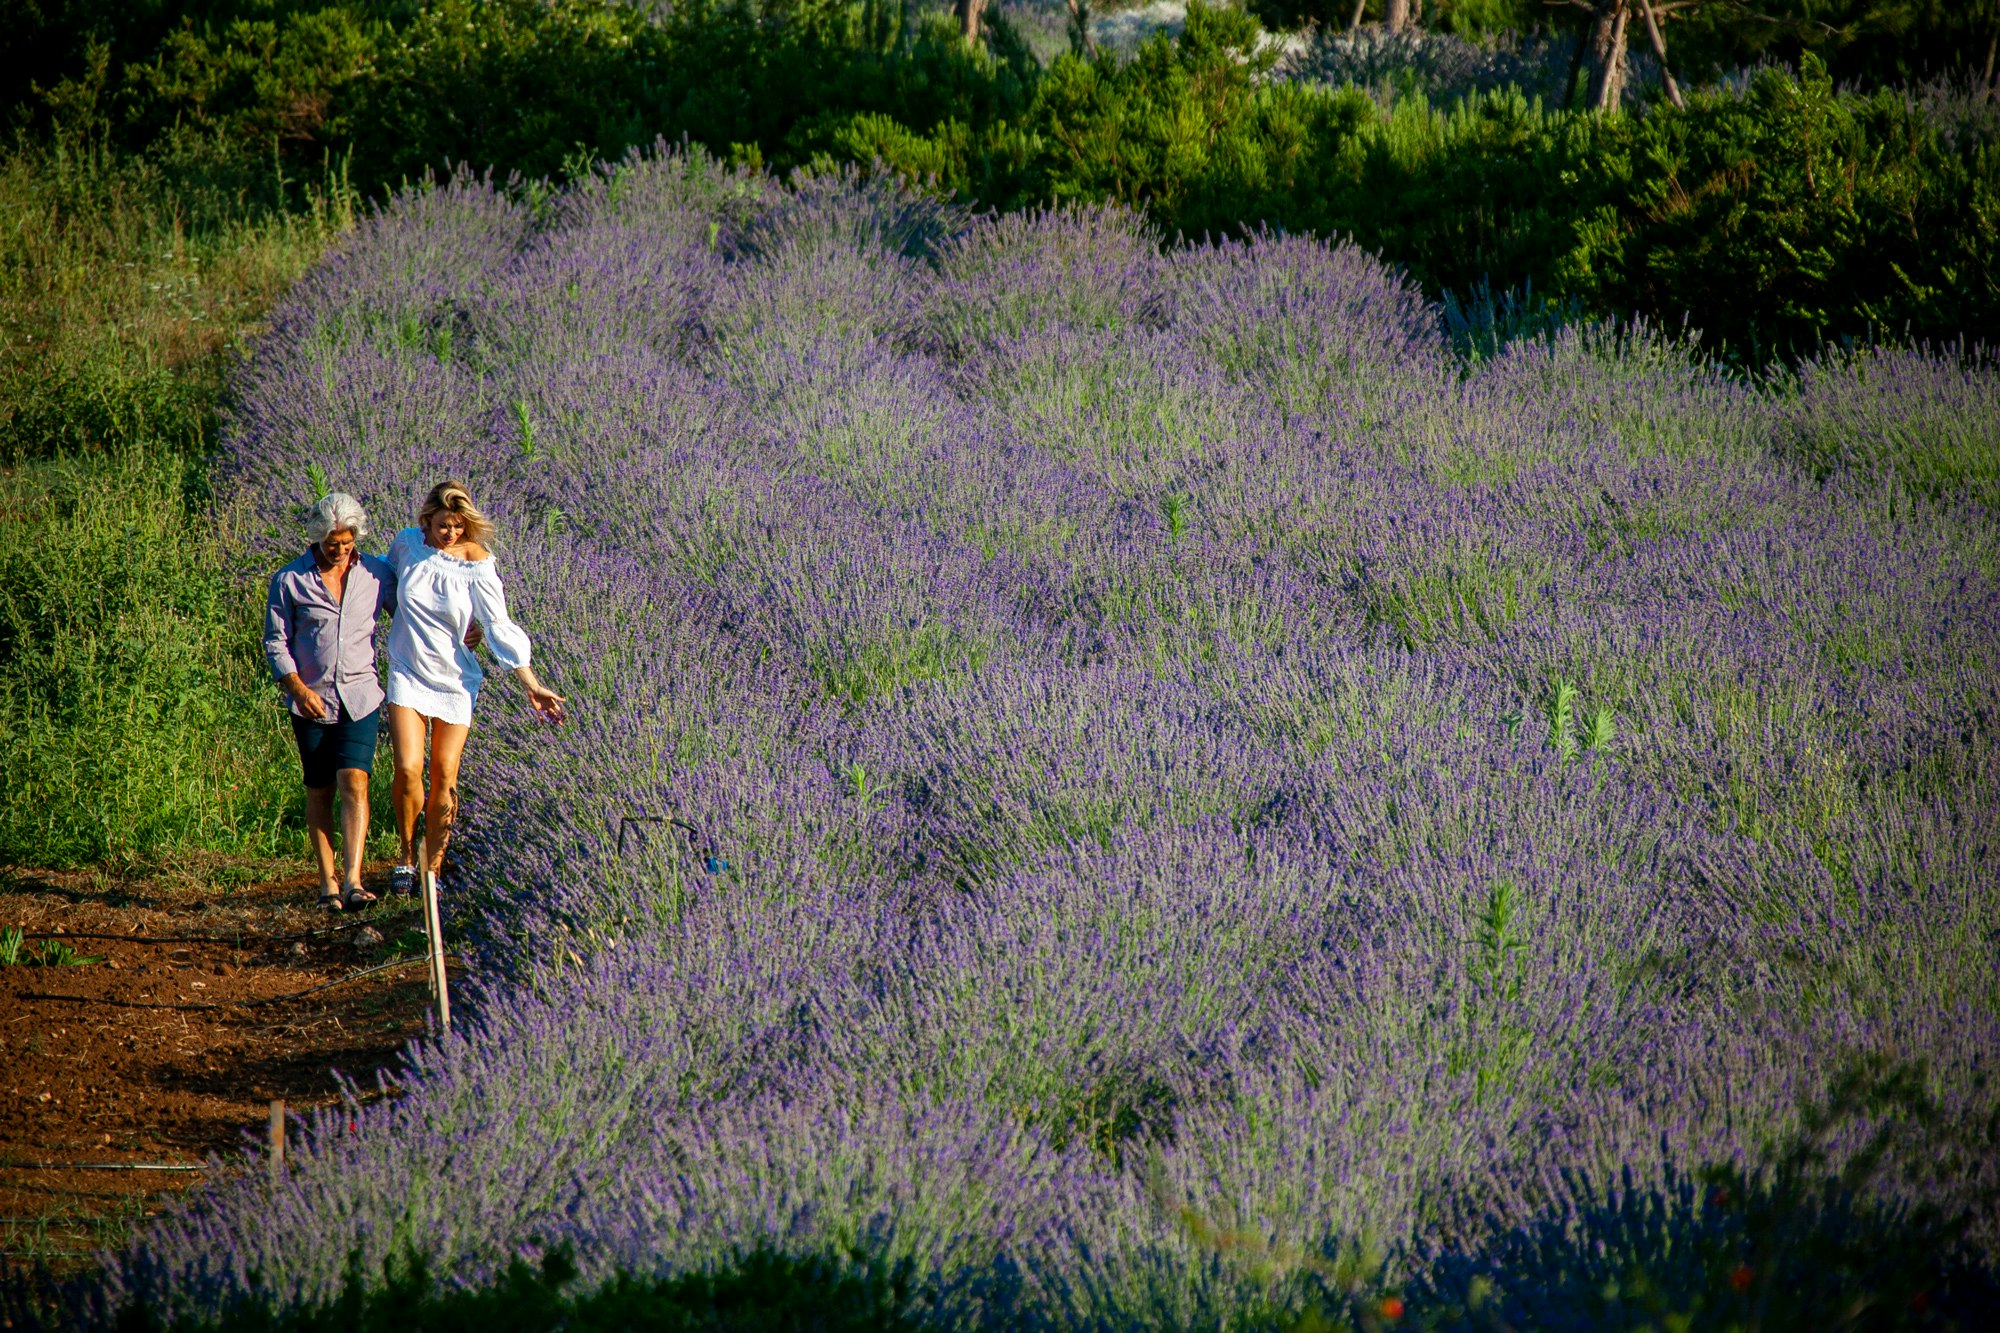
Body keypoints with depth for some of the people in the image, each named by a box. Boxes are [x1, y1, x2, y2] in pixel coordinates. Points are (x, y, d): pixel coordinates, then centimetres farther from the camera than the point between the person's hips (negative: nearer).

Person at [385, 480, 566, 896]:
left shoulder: (475, 564, -9)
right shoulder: (407, 544, -4)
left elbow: (500, 628, -7)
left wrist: (531, 685, -9)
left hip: (454, 681, -1)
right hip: (408, 673, 1)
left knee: (443, 779, -1)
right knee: (407, 771, -12)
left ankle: (433, 866, 13)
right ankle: (406, 857, 8)